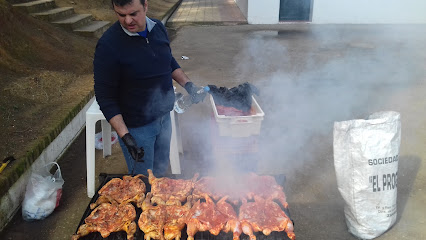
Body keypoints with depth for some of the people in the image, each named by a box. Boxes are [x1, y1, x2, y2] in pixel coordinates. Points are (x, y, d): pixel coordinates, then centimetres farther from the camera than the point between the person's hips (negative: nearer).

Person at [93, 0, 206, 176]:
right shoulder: (108, 45, -22)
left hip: (164, 118, 6)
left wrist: (188, 84, 1)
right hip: (136, 127, -6)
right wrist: (124, 136, -24)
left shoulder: (158, 28, -4)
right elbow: (105, 96, -19)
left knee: (161, 171, 25)